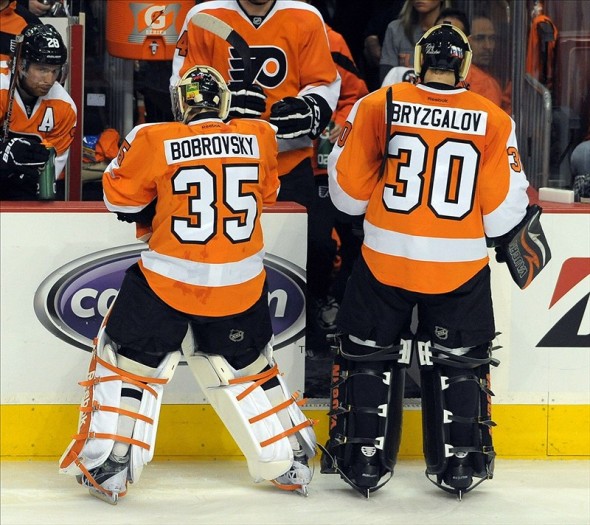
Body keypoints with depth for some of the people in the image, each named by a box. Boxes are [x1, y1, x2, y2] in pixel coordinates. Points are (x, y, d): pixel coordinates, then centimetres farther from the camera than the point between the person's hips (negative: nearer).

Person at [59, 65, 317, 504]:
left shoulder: (155, 142, -11)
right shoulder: (259, 138, -2)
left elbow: (122, 199, 2)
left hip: (169, 281, -3)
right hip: (241, 285, 3)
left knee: (128, 361, 13)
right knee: (248, 368, 22)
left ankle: (106, 469, 11)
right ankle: (290, 463, 27)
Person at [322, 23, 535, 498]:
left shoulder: (378, 107, -7)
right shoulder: (493, 120, -5)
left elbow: (347, 191, -2)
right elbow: (505, 210, -3)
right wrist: (519, 225, 20)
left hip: (385, 260, 0)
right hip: (460, 268, 1)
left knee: (368, 356, 15)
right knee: (460, 362, 17)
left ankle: (363, 461, 15)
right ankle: (460, 465, 19)